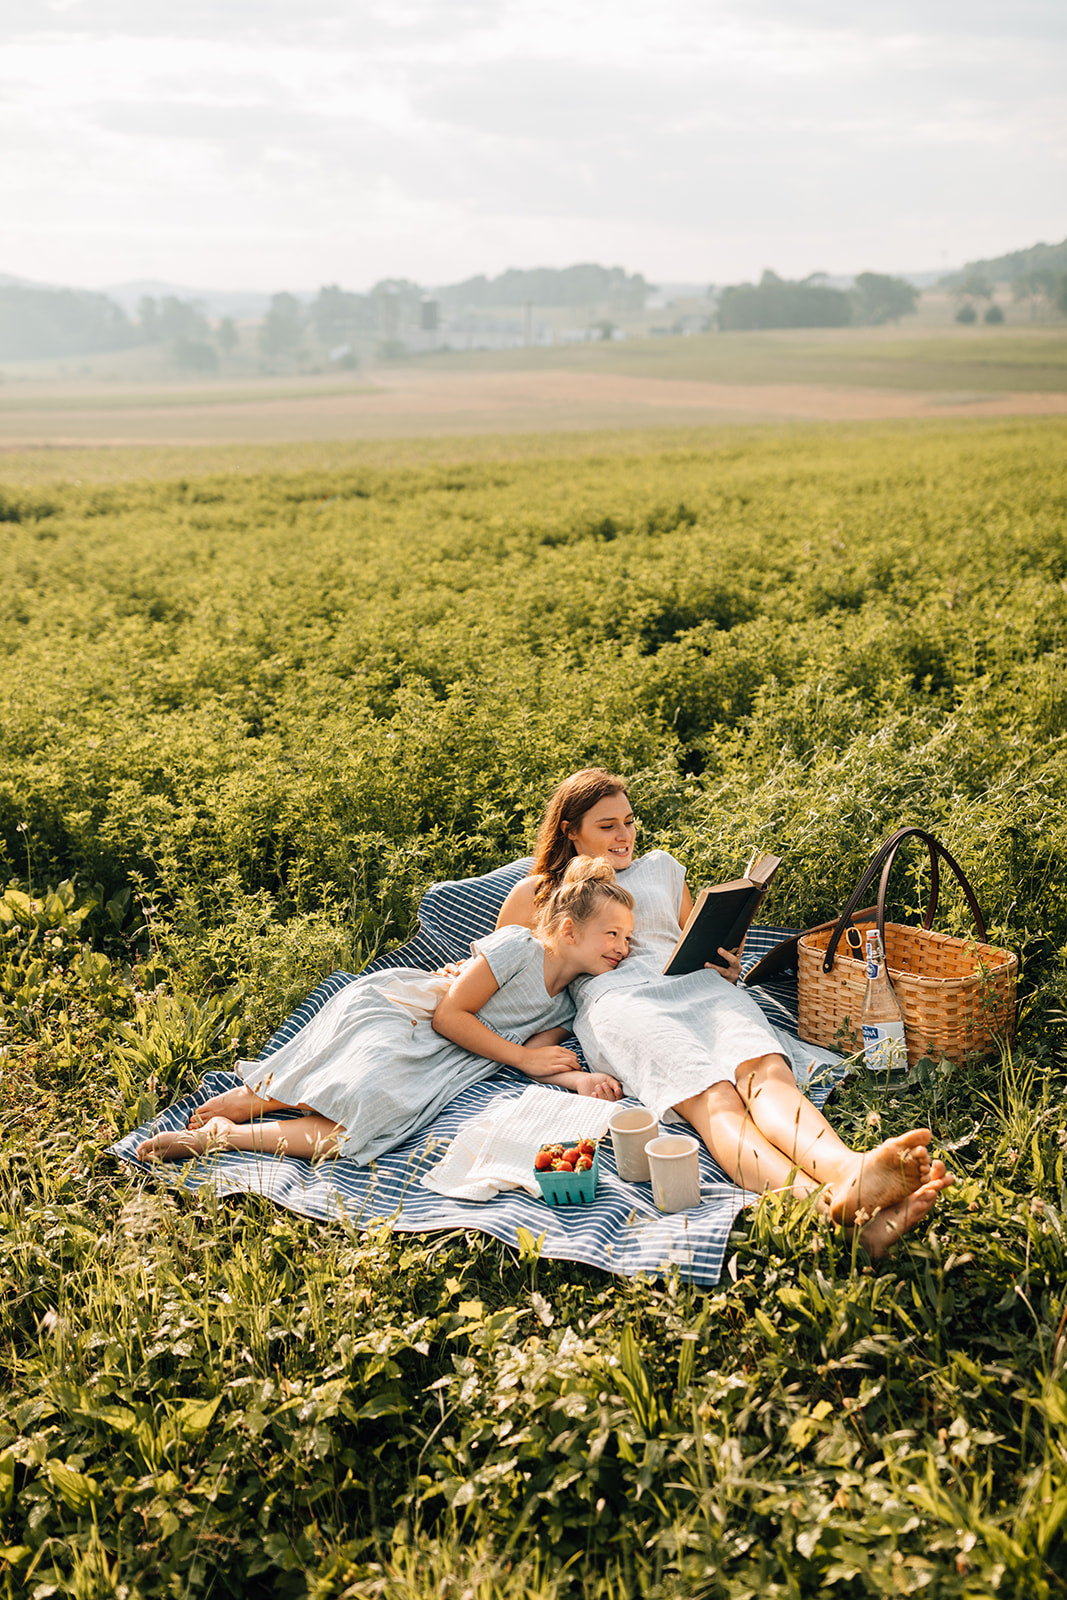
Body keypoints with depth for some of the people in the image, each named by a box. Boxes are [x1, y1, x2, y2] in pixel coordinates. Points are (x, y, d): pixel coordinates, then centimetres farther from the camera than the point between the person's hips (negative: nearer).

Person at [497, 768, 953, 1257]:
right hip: (616, 1002, -4)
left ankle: (850, 1172, -66)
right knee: (712, 1096, -37)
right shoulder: (537, 892, 23)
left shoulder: (660, 866, 33)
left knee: (765, 1069, -34)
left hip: (696, 985, 4)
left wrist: (726, 969, 12)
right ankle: (815, 1201, -66)